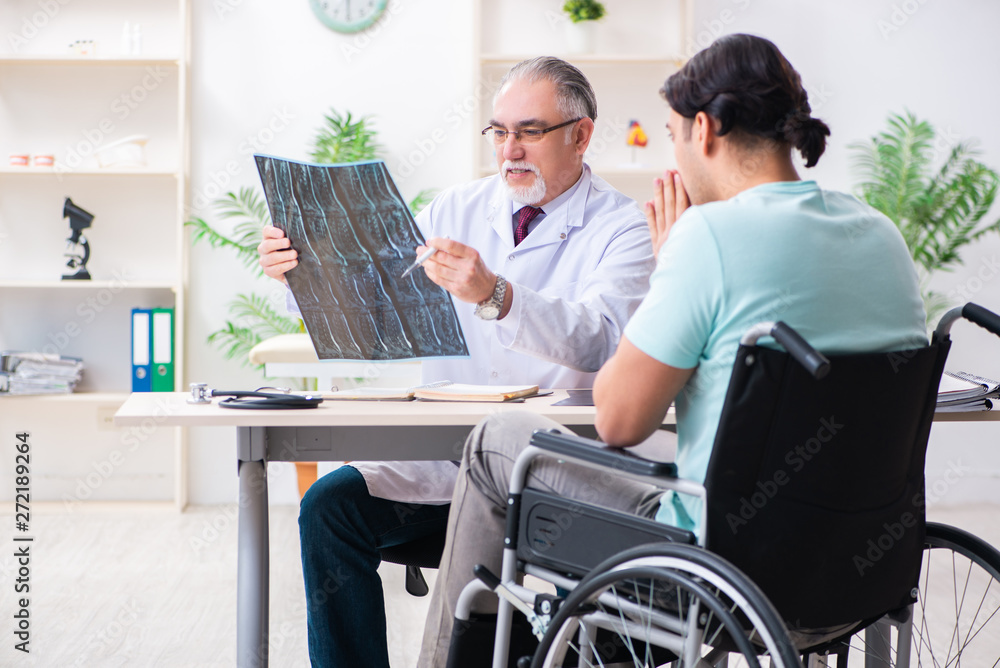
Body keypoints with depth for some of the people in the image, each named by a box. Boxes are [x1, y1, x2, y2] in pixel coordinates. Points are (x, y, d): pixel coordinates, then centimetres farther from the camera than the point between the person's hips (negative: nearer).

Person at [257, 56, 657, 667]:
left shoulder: (622, 228, -3)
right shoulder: (456, 210, 13)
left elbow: (596, 342, -22)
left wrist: (496, 296, -38)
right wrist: (300, 270, -12)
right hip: (444, 452, 5)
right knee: (330, 504, -17)